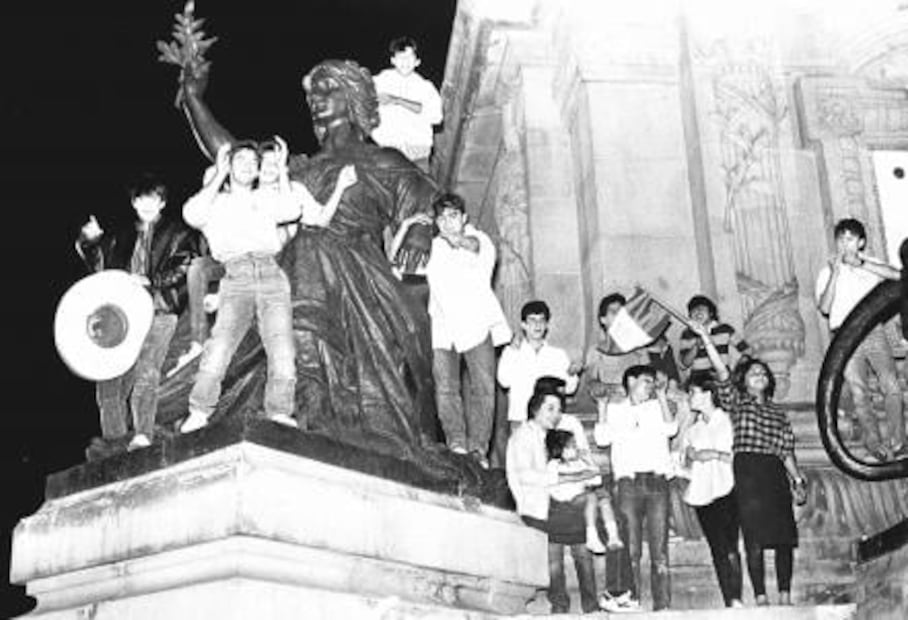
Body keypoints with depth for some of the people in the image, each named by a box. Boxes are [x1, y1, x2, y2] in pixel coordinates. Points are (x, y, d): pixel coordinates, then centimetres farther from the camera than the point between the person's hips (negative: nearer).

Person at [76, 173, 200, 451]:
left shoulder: (177, 234, 9)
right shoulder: (122, 237, 24)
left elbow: (185, 266, -4)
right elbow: (100, 264, 29)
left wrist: (151, 280, -16)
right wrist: (91, 240, 9)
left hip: (159, 311, -5)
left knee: (146, 370, -20)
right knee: (110, 374, -3)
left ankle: (142, 434, -25)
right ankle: (112, 438, 5)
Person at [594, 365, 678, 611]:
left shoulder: (657, 407, 22)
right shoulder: (615, 408, 18)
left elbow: (670, 429, 4)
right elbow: (602, 438, 5)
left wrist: (662, 397, 7)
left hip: (657, 482, 1)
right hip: (629, 482, -1)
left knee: (660, 549, -5)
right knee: (631, 550, -6)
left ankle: (663, 605, -6)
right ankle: (631, 603, -5)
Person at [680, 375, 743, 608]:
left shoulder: (726, 421, 5)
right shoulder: (692, 430, 20)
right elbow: (687, 462, 18)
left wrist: (715, 454, -11)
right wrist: (691, 455, -3)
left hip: (725, 491, -4)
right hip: (701, 493, 4)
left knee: (730, 550, -12)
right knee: (717, 550, -1)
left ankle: (736, 599, -11)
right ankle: (729, 602, 0)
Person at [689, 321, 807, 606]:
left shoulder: (778, 413, 21)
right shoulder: (736, 403, 9)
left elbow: (787, 451, 18)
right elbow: (722, 373, -5)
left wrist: (798, 480, 10)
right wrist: (706, 339, -15)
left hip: (775, 475, 4)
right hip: (747, 472, -4)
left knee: (785, 535, 0)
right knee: (754, 538, -7)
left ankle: (785, 596, 6)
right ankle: (760, 598, -4)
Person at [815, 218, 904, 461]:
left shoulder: (870, 264, 15)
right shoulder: (827, 271, 10)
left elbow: (896, 275, -6)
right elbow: (824, 307, -3)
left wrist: (860, 263, -9)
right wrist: (835, 273, -9)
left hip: (873, 331, 1)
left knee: (891, 385, -14)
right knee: (859, 394, -10)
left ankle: (897, 444, -12)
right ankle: (876, 446, -7)